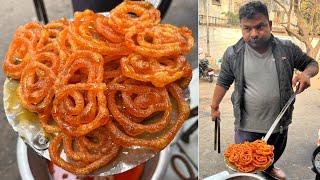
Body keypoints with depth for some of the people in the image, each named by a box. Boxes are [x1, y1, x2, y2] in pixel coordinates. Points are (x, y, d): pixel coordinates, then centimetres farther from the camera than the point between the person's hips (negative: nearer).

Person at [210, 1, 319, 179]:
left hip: (279, 122, 3)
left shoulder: (288, 48, -9)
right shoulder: (233, 54, -12)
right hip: (247, 125, -2)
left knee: (275, 155, 30)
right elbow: (223, 82, -1)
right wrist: (215, 107, 3)